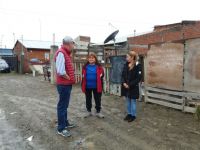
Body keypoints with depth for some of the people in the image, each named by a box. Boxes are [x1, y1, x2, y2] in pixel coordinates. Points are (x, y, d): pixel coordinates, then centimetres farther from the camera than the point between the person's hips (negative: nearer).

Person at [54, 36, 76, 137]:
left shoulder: (66, 53, 14)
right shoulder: (61, 53, -19)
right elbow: (60, 71, -28)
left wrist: (71, 79, 10)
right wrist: (69, 78, -14)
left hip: (67, 84, 10)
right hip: (64, 85, -10)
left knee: (65, 105, 19)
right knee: (62, 106, -1)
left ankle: (65, 123, 33)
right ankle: (61, 128, 11)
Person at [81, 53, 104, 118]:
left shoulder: (99, 67, -5)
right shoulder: (85, 67, 1)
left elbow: (102, 74, 4)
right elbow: (83, 76, 9)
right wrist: (83, 85, 4)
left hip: (96, 86, -2)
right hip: (87, 86, 2)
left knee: (97, 99, 8)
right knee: (88, 99, 14)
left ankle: (98, 112, 24)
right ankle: (89, 111, 30)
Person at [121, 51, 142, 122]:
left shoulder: (137, 66, -13)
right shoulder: (126, 65, 6)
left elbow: (138, 78, -16)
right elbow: (123, 75, 8)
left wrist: (130, 85, -18)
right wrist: (123, 83, -9)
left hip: (133, 88, -6)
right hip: (125, 87, 6)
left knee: (133, 102, 8)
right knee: (128, 101, 17)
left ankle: (133, 115, 23)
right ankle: (129, 114, 31)